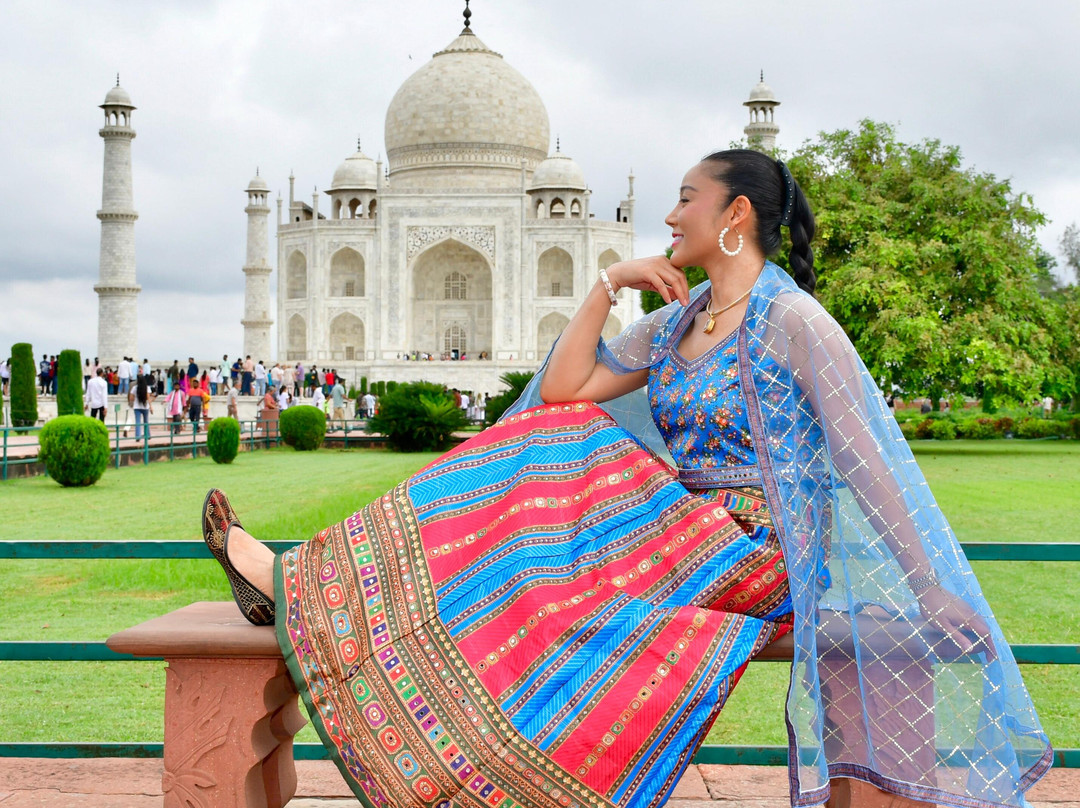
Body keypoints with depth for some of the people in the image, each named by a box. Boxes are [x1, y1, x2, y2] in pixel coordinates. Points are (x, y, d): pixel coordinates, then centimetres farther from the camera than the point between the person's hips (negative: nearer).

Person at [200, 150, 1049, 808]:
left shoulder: (795, 321, -11)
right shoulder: (678, 321, 12)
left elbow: (872, 460, -12)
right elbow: (563, 390, 7)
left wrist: (933, 598, -12)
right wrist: (609, 282, 2)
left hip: (743, 553, -7)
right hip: (680, 538, 7)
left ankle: (301, 583, -7)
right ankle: (303, 584, -6)